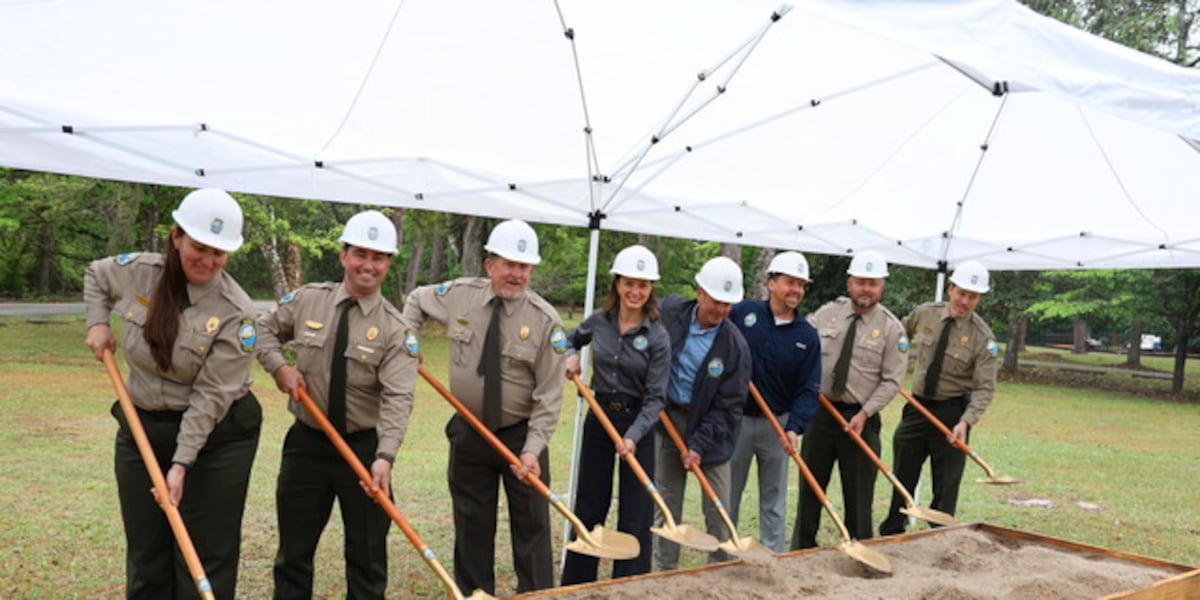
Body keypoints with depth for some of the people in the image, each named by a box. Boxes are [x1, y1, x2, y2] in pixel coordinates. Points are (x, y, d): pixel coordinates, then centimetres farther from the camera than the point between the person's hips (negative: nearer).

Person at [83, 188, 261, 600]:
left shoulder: (236, 313, -19)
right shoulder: (138, 272, -6)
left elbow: (210, 396, -20)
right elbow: (95, 276, 19)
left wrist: (182, 463, -24)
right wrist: (97, 323, 5)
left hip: (216, 437, -5)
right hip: (140, 428, 5)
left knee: (206, 558, 1)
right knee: (145, 554, 15)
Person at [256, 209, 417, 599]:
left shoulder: (395, 328, -11)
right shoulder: (306, 300, -1)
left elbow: (397, 398, -21)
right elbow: (266, 329, 17)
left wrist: (384, 457, -34)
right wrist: (278, 365, -4)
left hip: (365, 448, -2)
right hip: (306, 443, 3)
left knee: (368, 556, 9)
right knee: (294, 551, 14)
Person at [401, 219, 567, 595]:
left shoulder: (545, 320, -15)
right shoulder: (457, 295, -6)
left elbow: (549, 395, -15)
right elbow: (417, 300, 18)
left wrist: (532, 449, -23)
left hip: (521, 435, -3)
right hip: (469, 433, 3)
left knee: (531, 525, 5)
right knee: (471, 524, 13)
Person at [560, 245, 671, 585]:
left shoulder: (657, 337, -12)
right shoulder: (599, 322, -1)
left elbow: (655, 398, -14)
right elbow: (573, 339, 22)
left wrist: (633, 436, -26)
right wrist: (571, 356, 0)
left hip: (638, 421, -3)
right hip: (599, 417, 4)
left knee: (635, 515, 3)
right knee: (589, 505, 12)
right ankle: (575, 586, 26)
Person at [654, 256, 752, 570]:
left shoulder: (735, 346, -16)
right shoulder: (670, 310, -8)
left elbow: (728, 406, -13)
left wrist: (700, 444, -18)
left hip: (710, 427, -2)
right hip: (668, 418, 2)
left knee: (718, 508, 3)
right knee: (667, 504, 10)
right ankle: (665, 571, 23)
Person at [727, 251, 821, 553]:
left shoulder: (807, 336, -2)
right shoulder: (742, 312, -6)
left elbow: (807, 389, -6)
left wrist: (795, 426, -19)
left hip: (777, 423, 1)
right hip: (735, 418, -1)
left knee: (774, 500, 11)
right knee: (727, 496, 10)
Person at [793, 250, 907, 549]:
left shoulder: (891, 328, -5)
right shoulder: (826, 313, 3)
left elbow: (892, 380, -6)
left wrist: (864, 414, -14)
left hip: (860, 418, -2)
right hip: (819, 411, 3)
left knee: (859, 491, 4)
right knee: (810, 485, 10)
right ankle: (802, 550, 23)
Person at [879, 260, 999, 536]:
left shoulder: (983, 337, -13)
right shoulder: (925, 314, -3)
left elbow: (984, 387, -16)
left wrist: (965, 422, -29)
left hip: (952, 410, -3)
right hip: (917, 405, 3)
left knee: (946, 484, 4)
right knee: (902, 477, 11)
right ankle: (890, 534, 24)